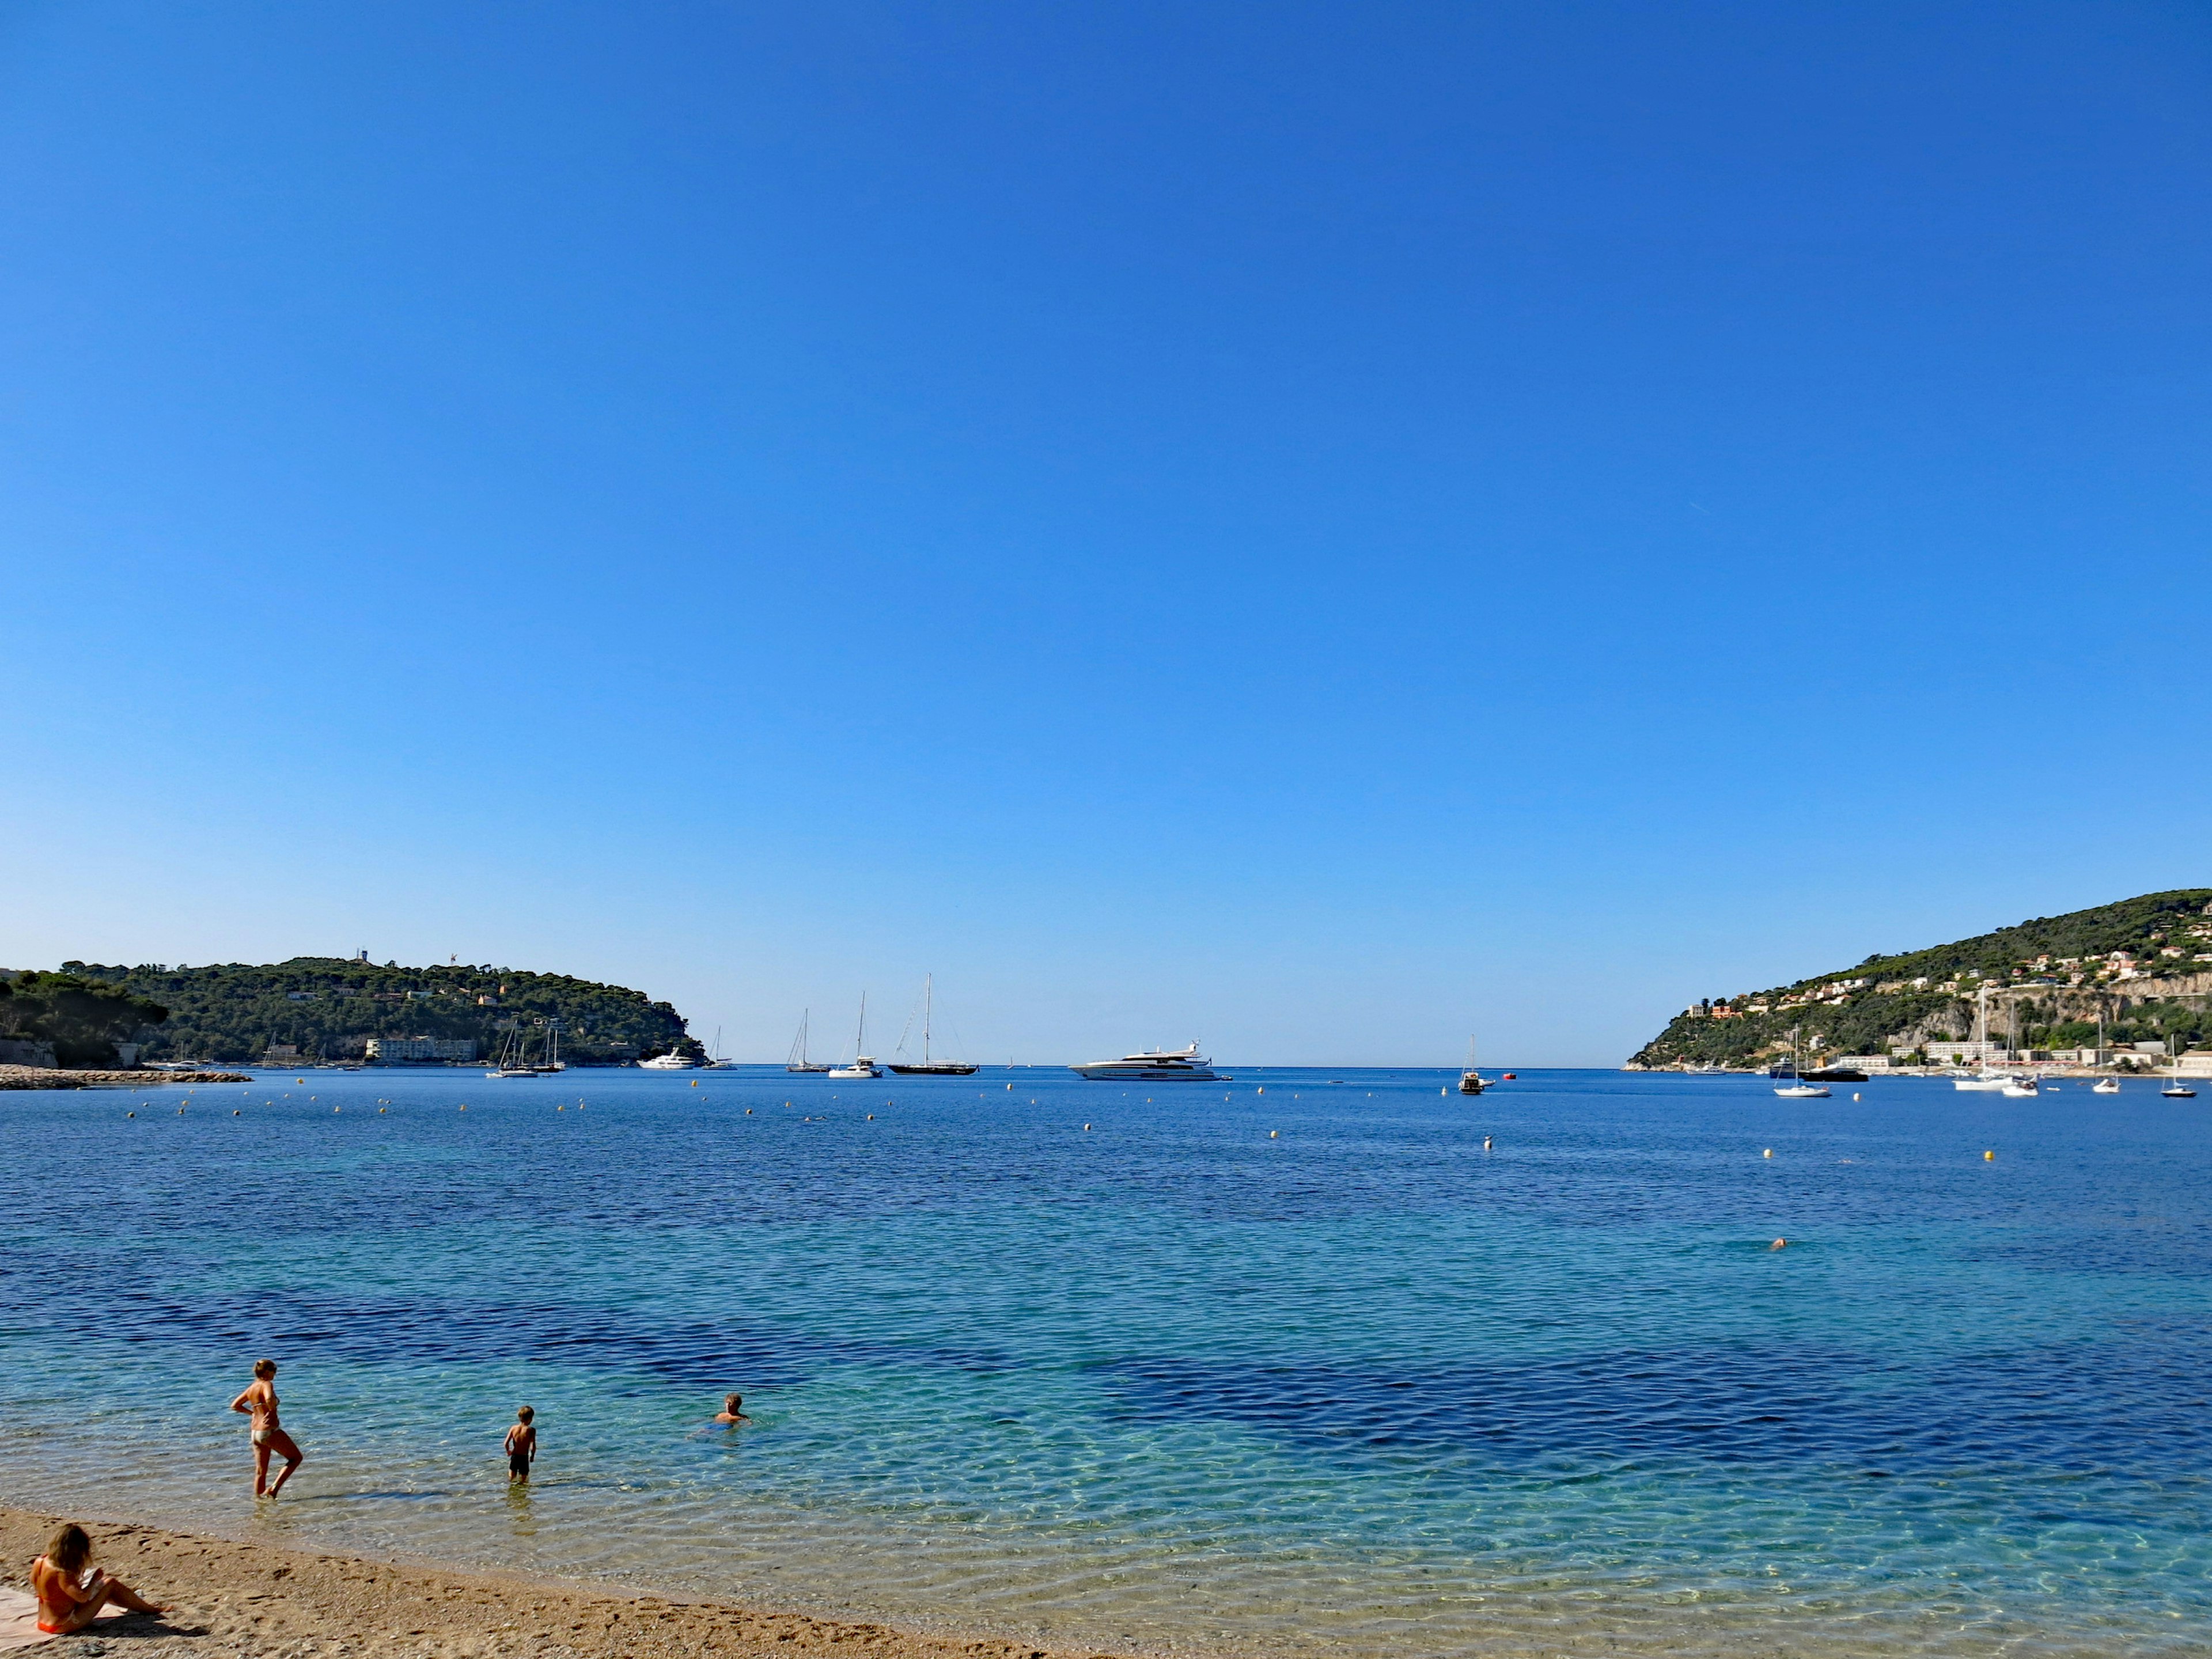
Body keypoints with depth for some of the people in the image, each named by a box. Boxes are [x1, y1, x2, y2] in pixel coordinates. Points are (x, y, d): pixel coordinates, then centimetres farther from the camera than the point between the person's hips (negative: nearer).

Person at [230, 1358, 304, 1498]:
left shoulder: (251, 1388, 10)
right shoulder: (267, 1384, -13)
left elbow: (235, 1406, 19)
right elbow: (269, 1399, -35)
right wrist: (272, 1411, -16)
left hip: (255, 1433, 8)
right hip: (270, 1431, -8)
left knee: (260, 1472, 15)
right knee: (297, 1457, 4)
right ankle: (274, 1487, -7)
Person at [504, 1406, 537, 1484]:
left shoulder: (513, 1428, -3)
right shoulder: (531, 1430, -13)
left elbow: (506, 1443, -5)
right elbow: (533, 1446, -17)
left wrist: (508, 1451, 16)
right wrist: (532, 1456, 1)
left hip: (514, 1456, 3)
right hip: (524, 1457, -3)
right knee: (523, 1478, 10)